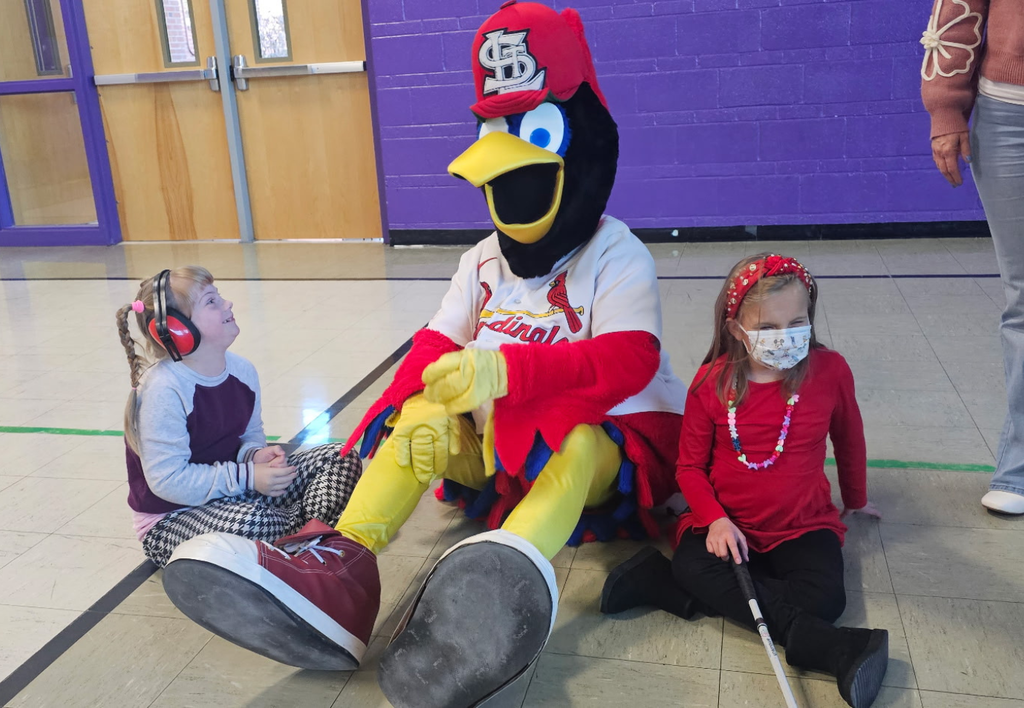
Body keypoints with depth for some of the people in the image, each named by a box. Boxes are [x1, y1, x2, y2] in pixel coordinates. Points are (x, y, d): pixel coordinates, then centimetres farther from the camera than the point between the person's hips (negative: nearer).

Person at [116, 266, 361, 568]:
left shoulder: (242, 370, -1)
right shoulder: (163, 391, -24)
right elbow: (167, 480, -26)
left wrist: (256, 455, -12)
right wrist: (248, 478, -26)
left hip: (236, 494, 7)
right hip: (173, 520, -7)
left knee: (342, 460, -4)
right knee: (251, 523, -40)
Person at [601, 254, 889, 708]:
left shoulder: (830, 370, -7)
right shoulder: (712, 382, -9)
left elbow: (848, 439, 12)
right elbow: (690, 466, 0)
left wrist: (855, 499, 26)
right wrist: (715, 520, -17)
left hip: (804, 525, 0)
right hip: (727, 523, 0)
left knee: (825, 598, -26)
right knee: (693, 566, -30)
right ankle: (824, 645, -29)